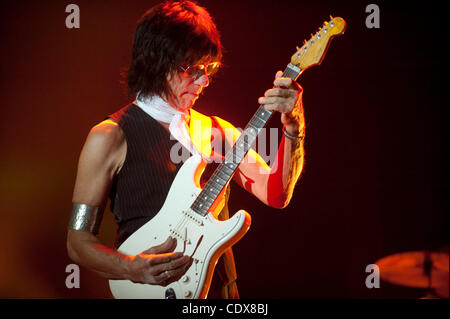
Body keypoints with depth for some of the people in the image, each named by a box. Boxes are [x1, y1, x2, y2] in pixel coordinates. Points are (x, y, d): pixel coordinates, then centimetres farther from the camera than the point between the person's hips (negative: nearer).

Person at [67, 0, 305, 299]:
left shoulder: (218, 131, 13)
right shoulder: (110, 137, -1)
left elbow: (275, 194, 3)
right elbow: (78, 240, 0)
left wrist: (293, 127, -9)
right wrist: (131, 268, -16)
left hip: (220, 287, 5)